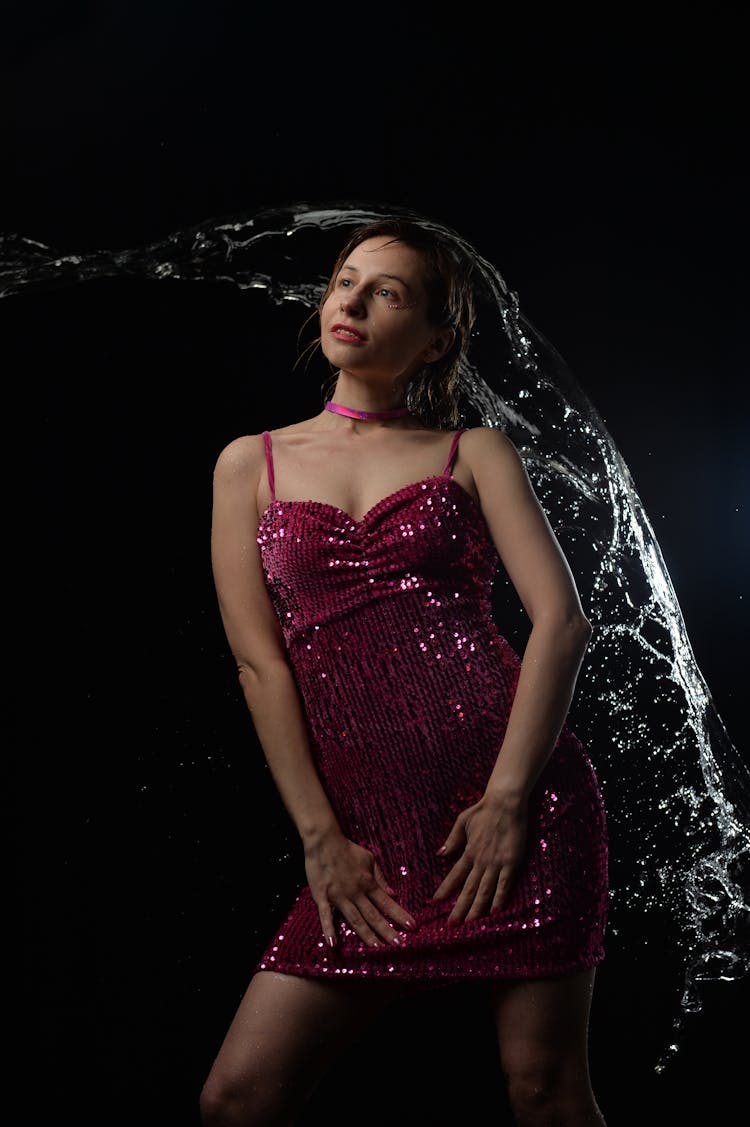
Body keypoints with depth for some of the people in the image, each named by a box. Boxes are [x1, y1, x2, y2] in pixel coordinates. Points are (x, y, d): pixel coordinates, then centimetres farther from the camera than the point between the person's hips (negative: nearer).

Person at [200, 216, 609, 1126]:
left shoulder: (475, 453, 10)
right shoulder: (250, 465, 14)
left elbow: (562, 620, 0)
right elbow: (259, 661, 6)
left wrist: (508, 798, -11)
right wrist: (320, 836, -2)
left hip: (517, 798, -1)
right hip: (373, 833, 2)